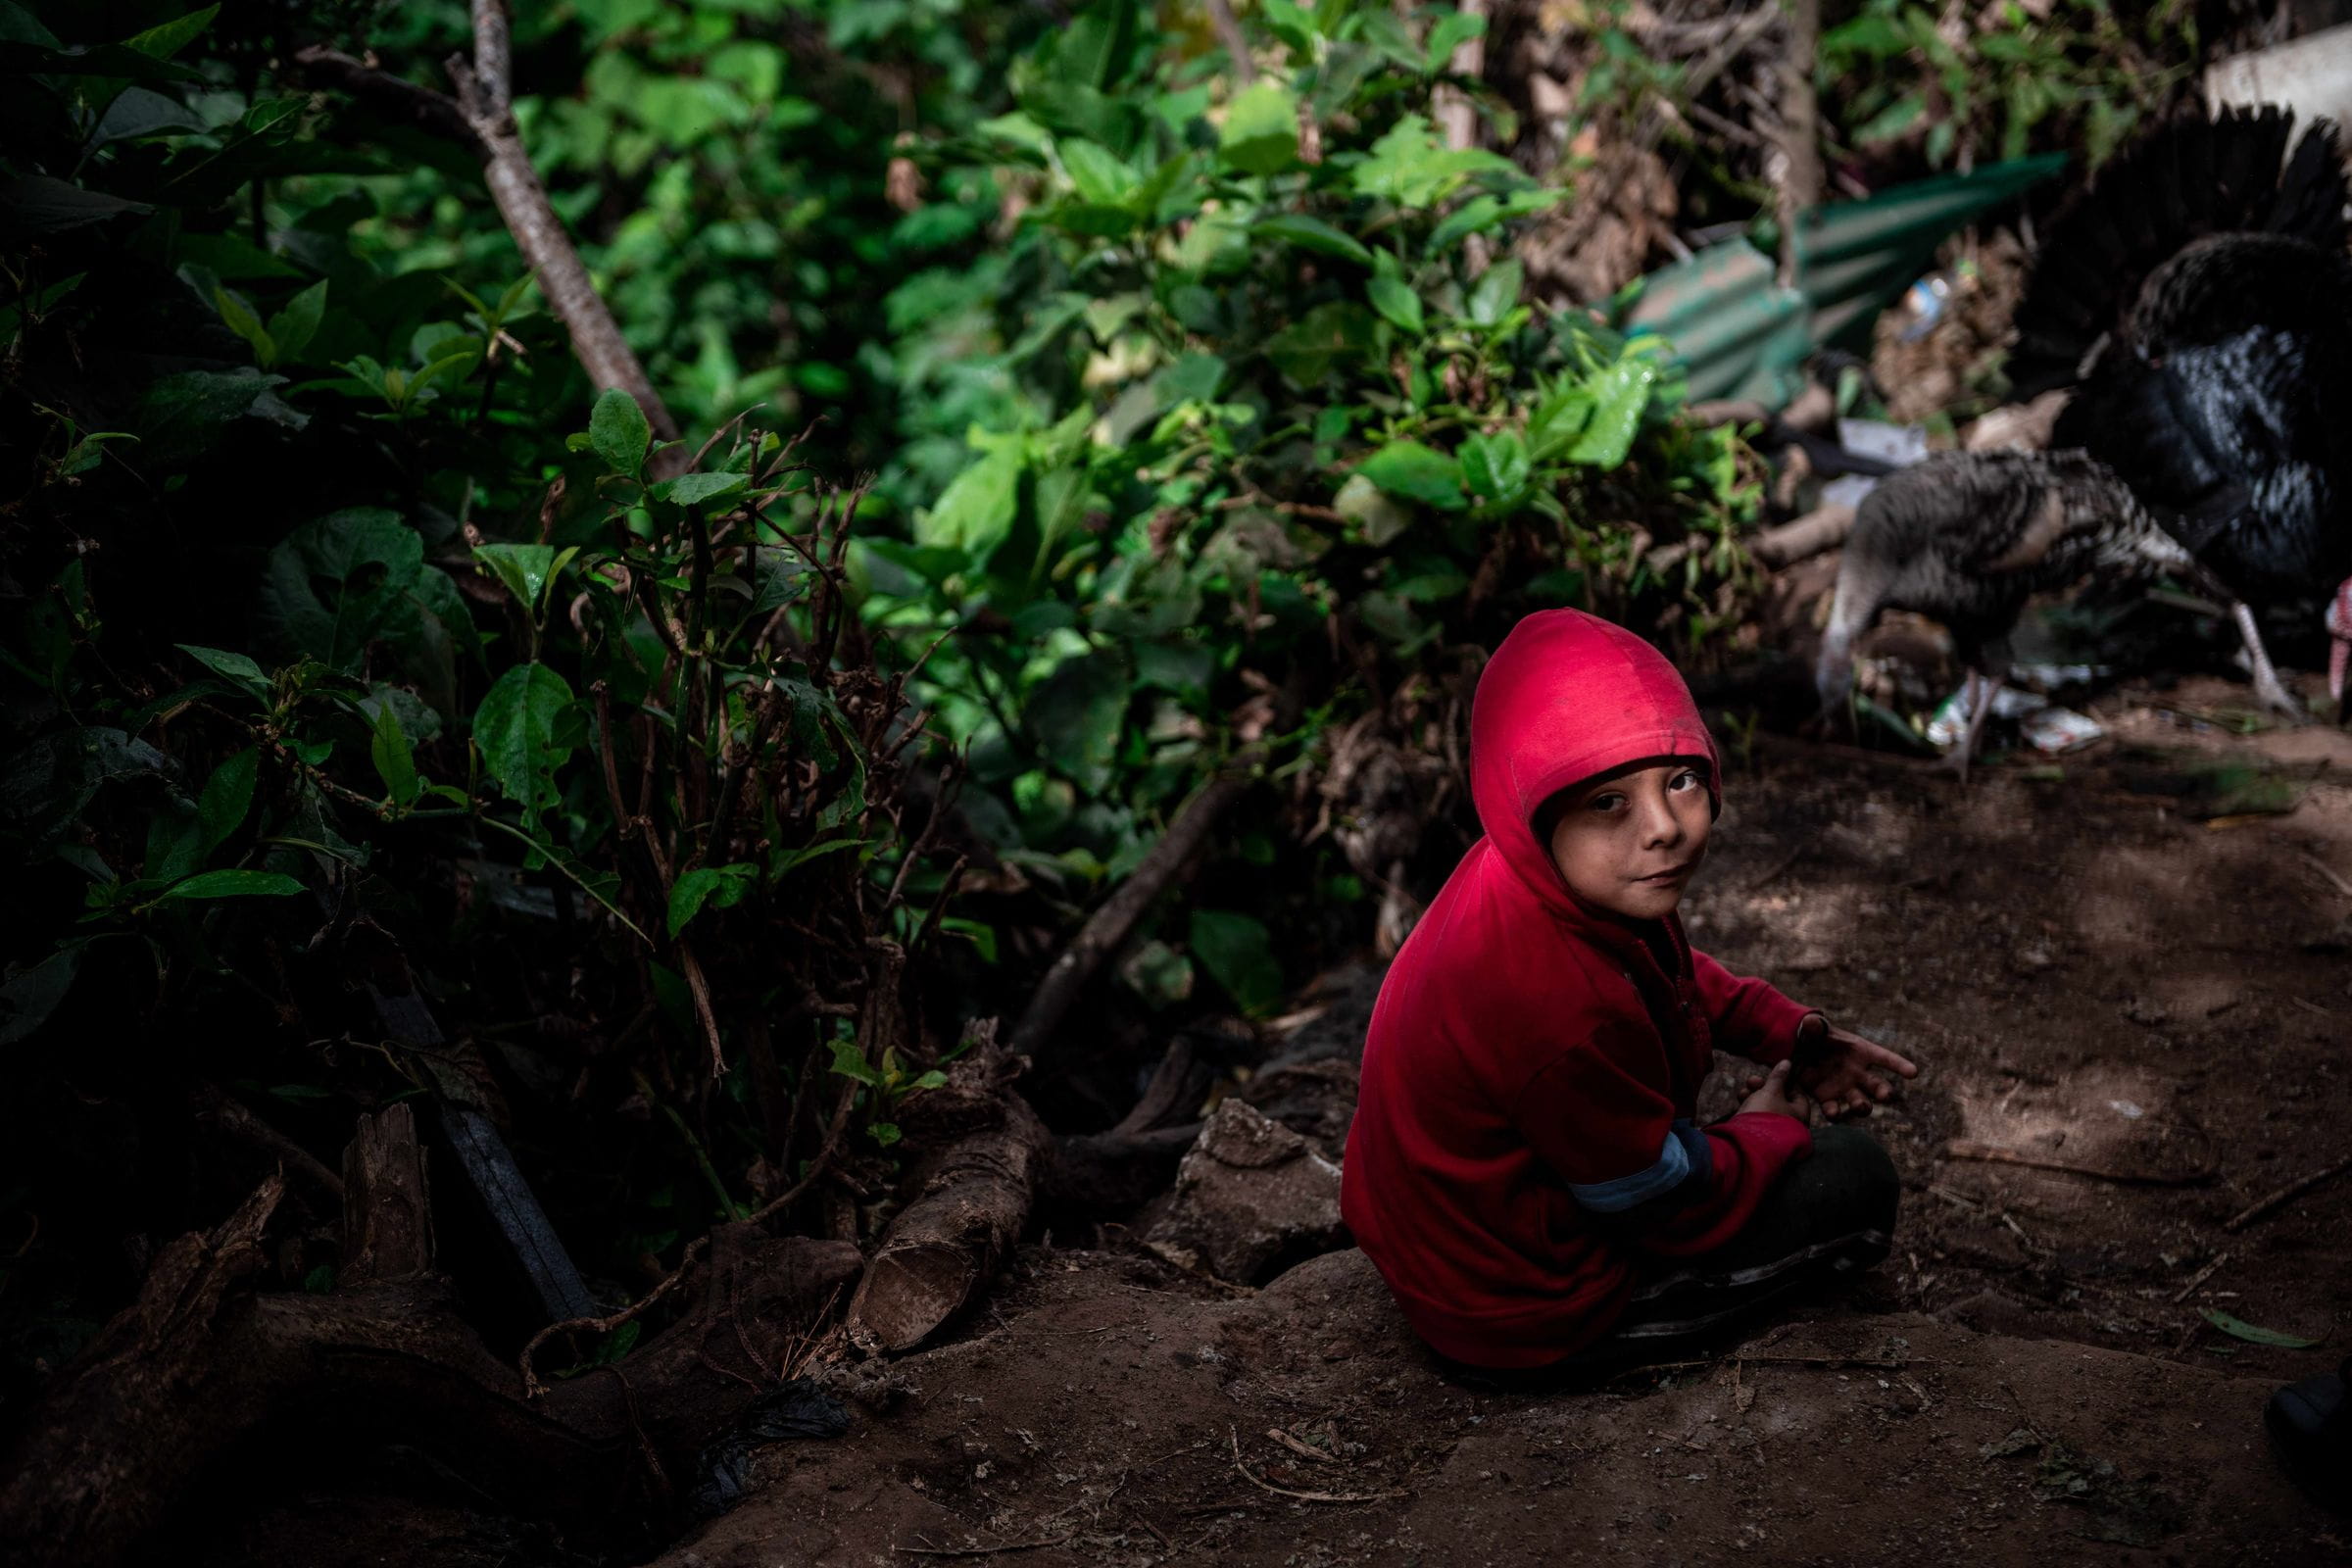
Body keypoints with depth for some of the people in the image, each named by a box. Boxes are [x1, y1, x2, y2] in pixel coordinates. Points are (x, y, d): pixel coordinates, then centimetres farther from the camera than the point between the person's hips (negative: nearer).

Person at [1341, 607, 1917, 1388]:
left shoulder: (1521, 875, -12)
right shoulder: (1566, 1013, -40)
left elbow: (1672, 973, 14)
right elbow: (1669, 1206, -22)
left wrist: (1783, 1030, 2)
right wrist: (1768, 1131, -4)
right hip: (1522, 1332, -9)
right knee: (1855, 1179, 0)